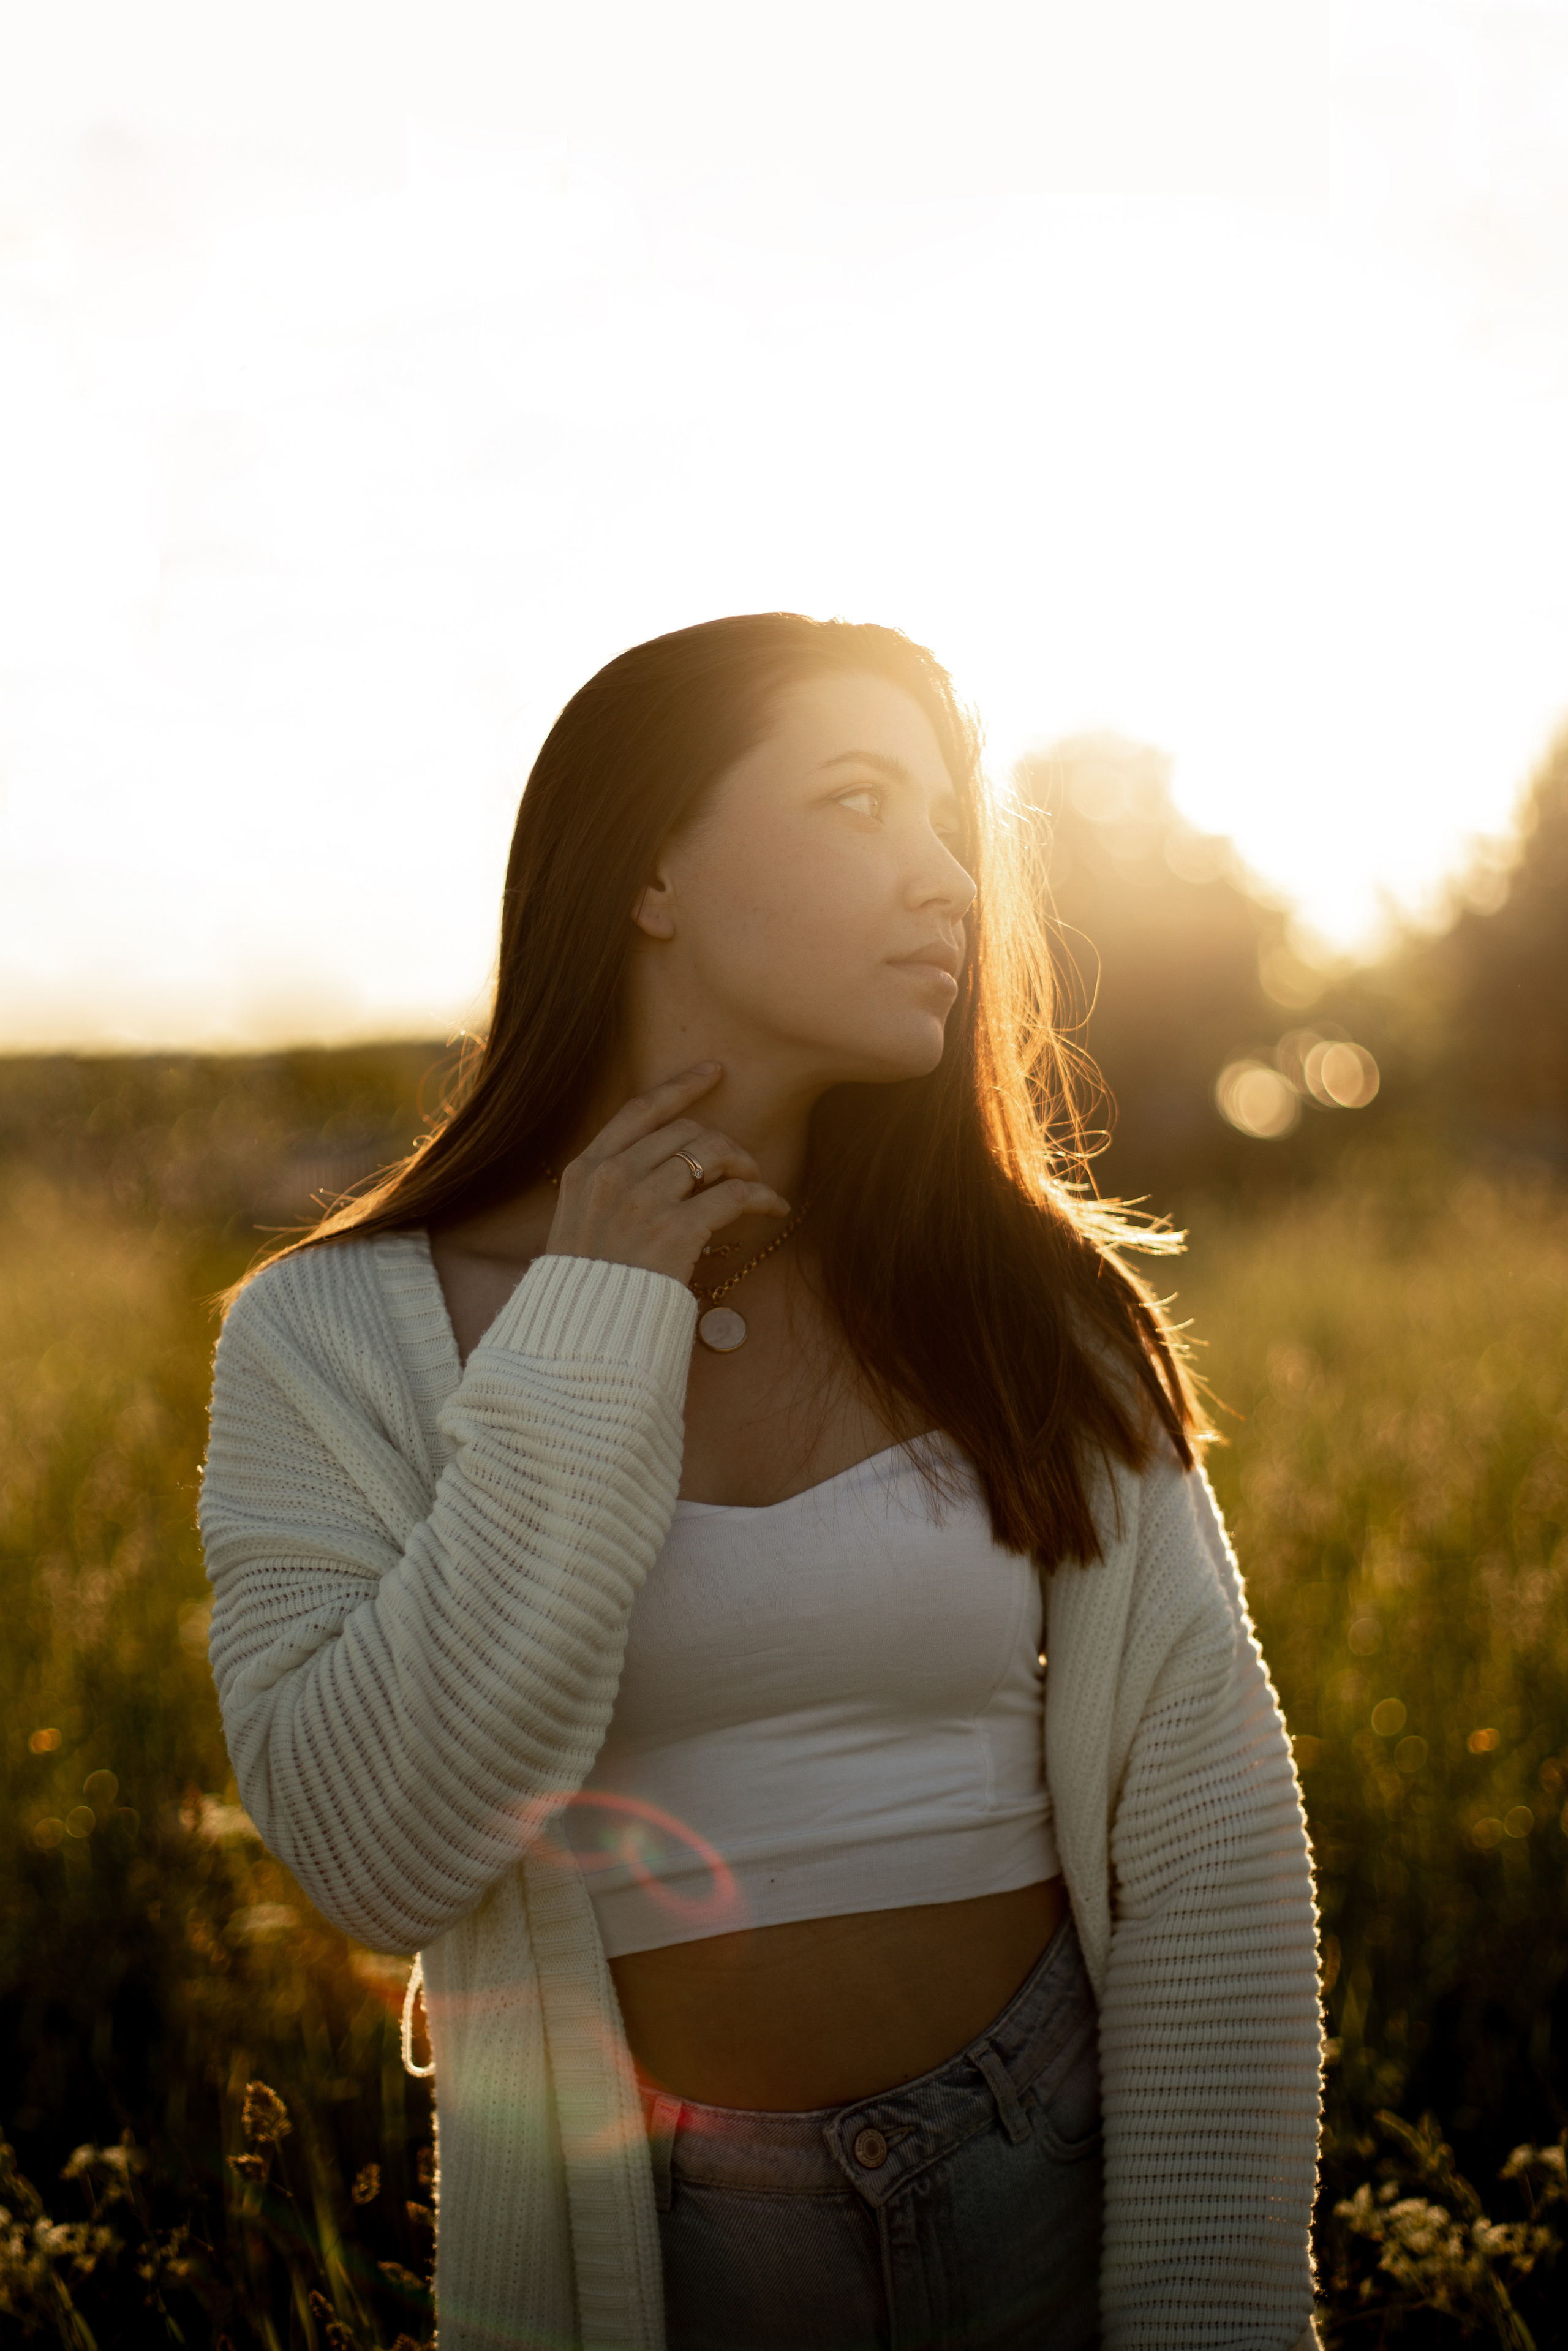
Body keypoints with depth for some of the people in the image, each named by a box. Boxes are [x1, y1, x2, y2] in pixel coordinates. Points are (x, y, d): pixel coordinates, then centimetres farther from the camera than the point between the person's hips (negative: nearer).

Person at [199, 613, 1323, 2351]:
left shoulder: (1030, 1300, -6)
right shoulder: (334, 1336, -9)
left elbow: (1206, 1827, -8)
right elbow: (374, 1859, -20)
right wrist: (589, 1334, -20)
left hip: (1054, 2193, 2)